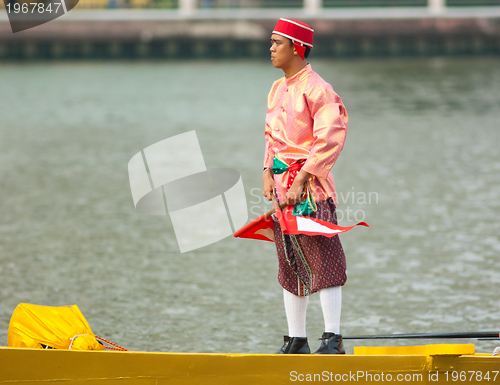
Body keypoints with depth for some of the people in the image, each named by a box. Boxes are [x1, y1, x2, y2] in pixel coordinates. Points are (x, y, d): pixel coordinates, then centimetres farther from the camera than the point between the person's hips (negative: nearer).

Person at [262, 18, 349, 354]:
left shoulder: (316, 89, -11)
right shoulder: (277, 90, 15)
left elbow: (329, 140, -16)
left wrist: (301, 180, -19)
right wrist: (268, 173, 7)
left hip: (310, 183, -9)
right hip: (282, 183, 9)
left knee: (322, 259, -9)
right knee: (289, 262, 10)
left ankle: (333, 338, -8)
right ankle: (297, 339, 16)